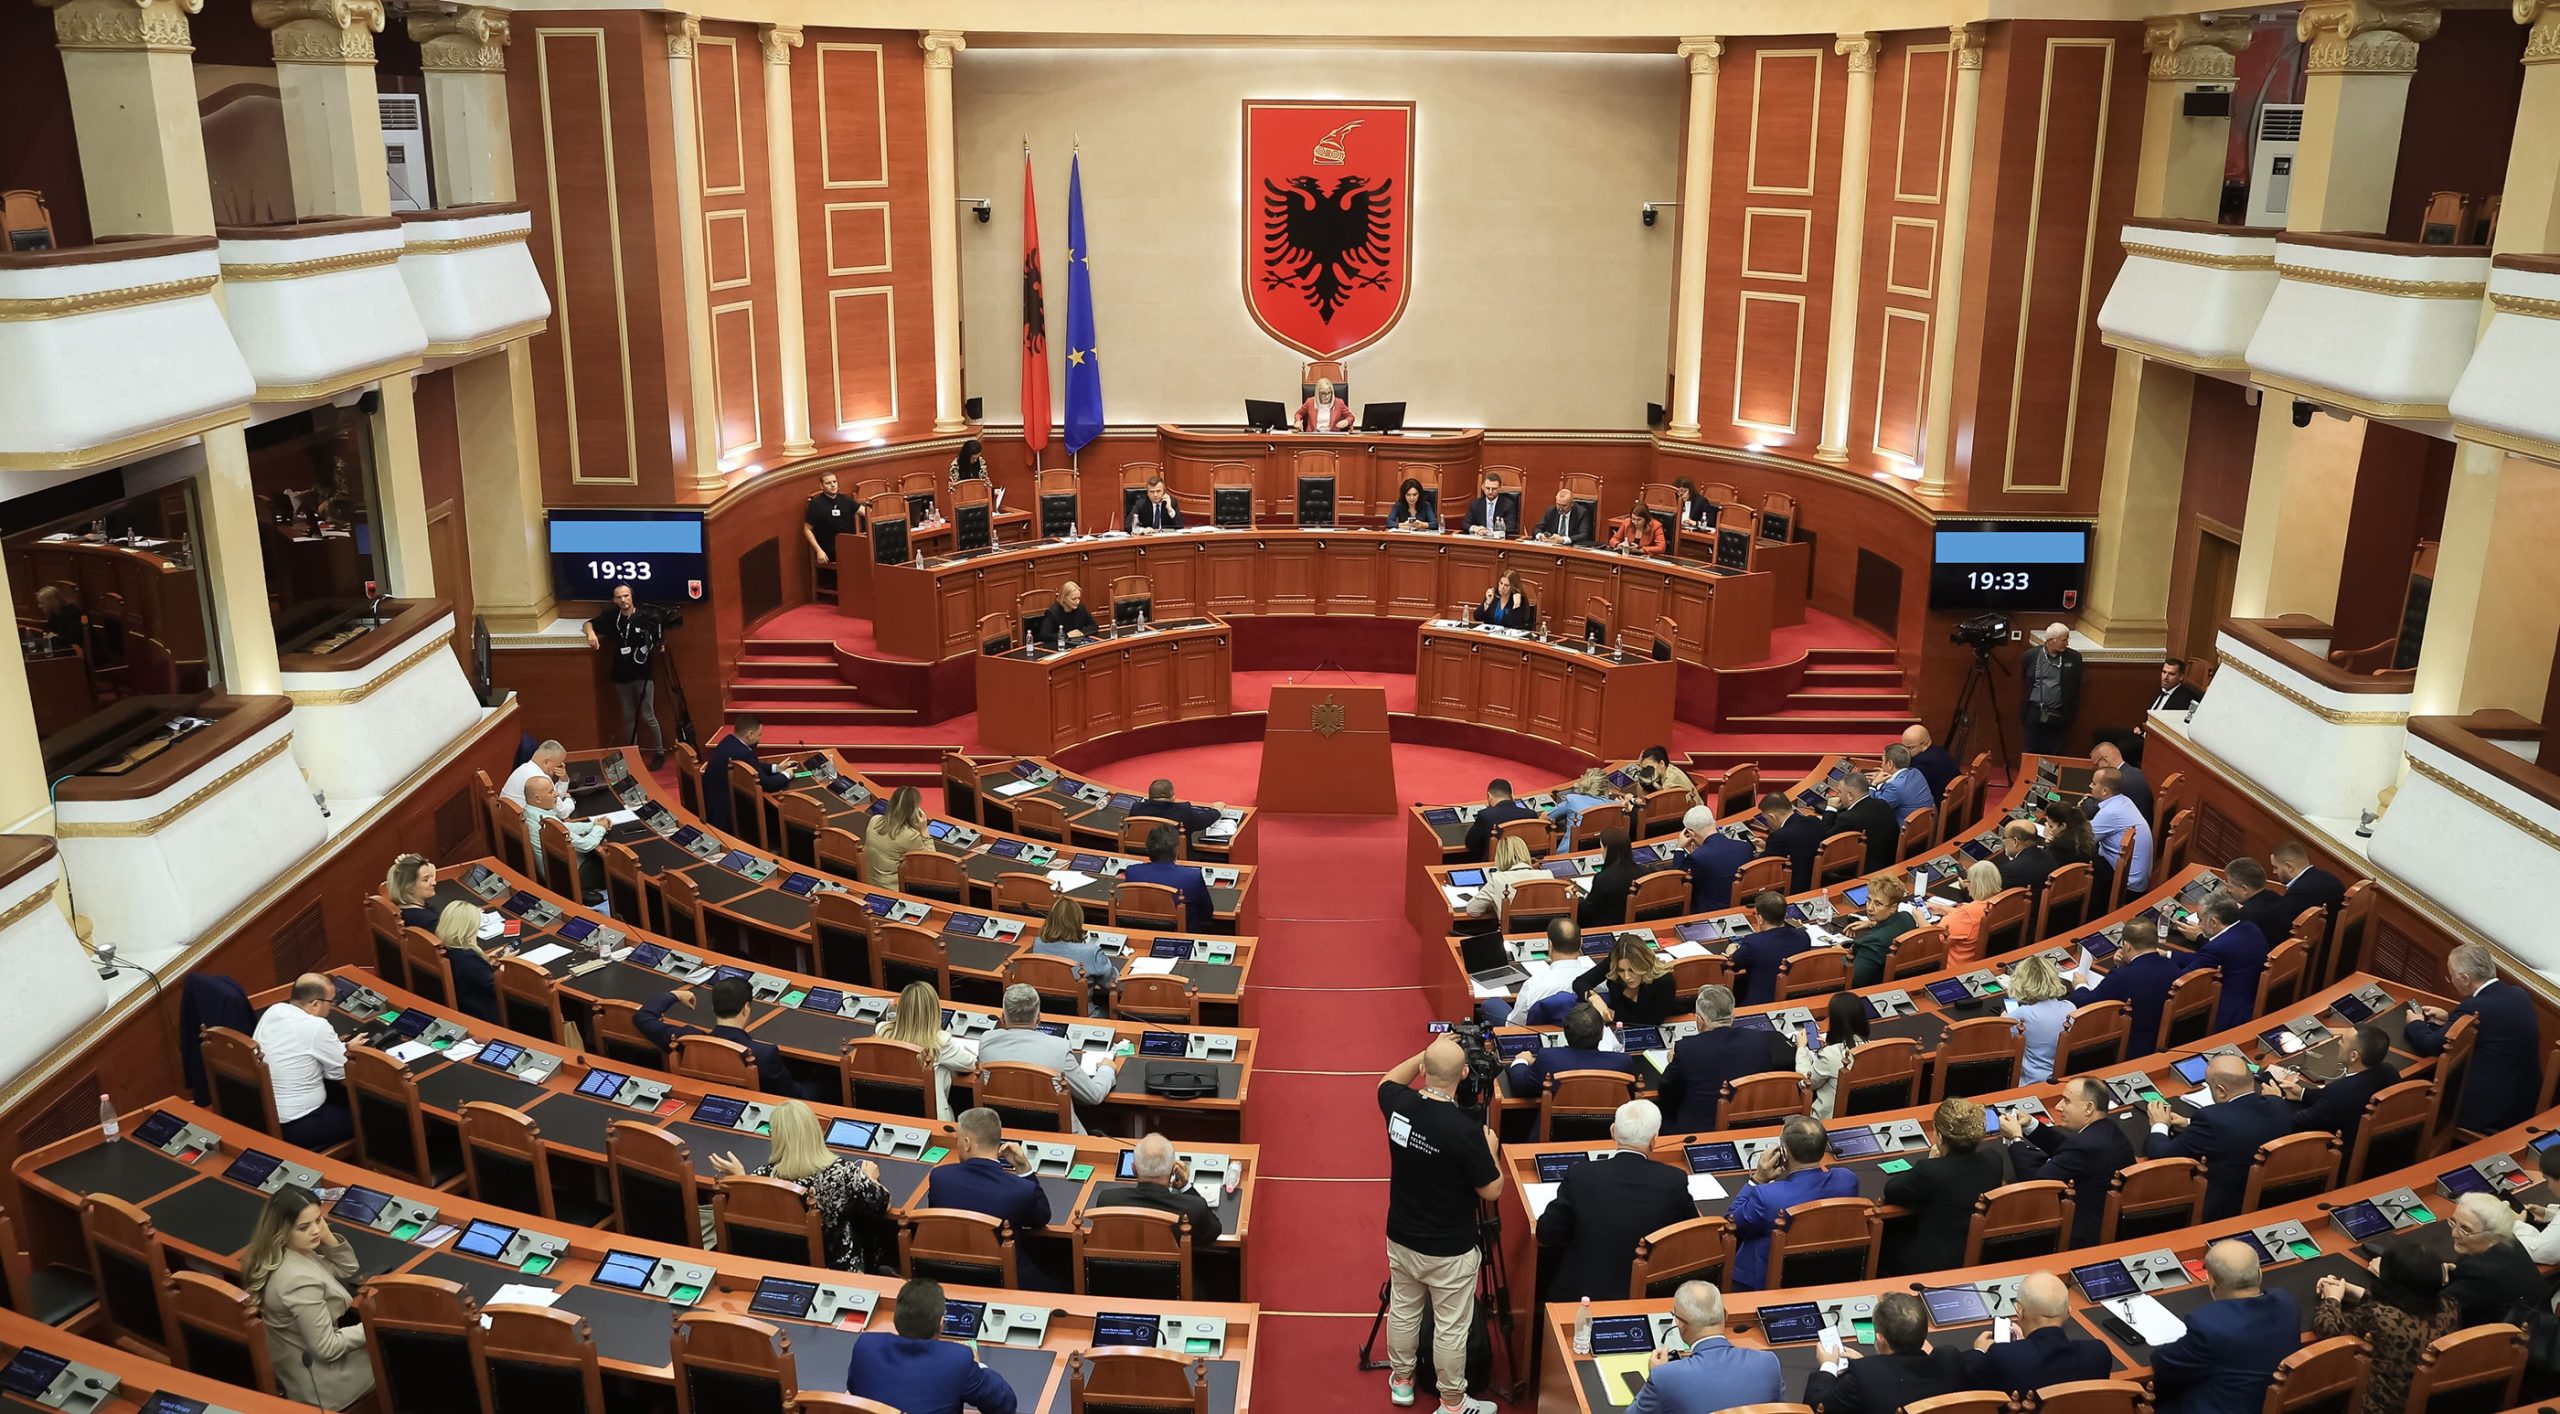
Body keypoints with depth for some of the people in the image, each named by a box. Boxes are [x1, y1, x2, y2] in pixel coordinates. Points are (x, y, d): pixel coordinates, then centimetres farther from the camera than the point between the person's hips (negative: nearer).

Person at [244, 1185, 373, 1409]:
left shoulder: (278, 1254, -6)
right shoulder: (300, 1280, -35)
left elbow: (347, 1269, 7)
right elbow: (327, 1349, -27)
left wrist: (329, 1238, -11)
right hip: (316, 1383, -8)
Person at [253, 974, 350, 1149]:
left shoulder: (273, 1010, -1)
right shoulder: (317, 1027, -21)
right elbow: (341, 1071, -7)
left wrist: (337, 1046, 13)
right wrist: (348, 1049, 11)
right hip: (294, 1127, -8)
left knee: (339, 1095, 24)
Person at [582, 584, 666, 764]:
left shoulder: (645, 617, -11)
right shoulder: (611, 616, -1)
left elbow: (660, 642, 1)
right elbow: (588, 623, 8)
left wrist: (656, 647, -17)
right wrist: (591, 633, -11)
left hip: (643, 675, -4)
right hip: (621, 676, 4)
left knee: (647, 716, -1)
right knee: (628, 718, 12)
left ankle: (659, 753, 11)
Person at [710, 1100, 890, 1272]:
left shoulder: (764, 1175, -22)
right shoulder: (842, 1172, -27)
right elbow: (880, 1205, -12)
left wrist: (739, 1176, 15)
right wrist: (870, 1178, 8)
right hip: (836, 1270, -2)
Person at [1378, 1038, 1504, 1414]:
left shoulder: (1399, 1106, -13)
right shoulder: (1465, 1130, -29)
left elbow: (1387, 1081, 13)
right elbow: (1492, 1190, -16)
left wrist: (1428, 1052, 7)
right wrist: (1491, 1150, 0)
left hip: (1401, 1237, 6)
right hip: (1449, 1249, -6)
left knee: (1403, 1310, 23)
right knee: (1451, 1326, 11)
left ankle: (1401, 1380, 40)